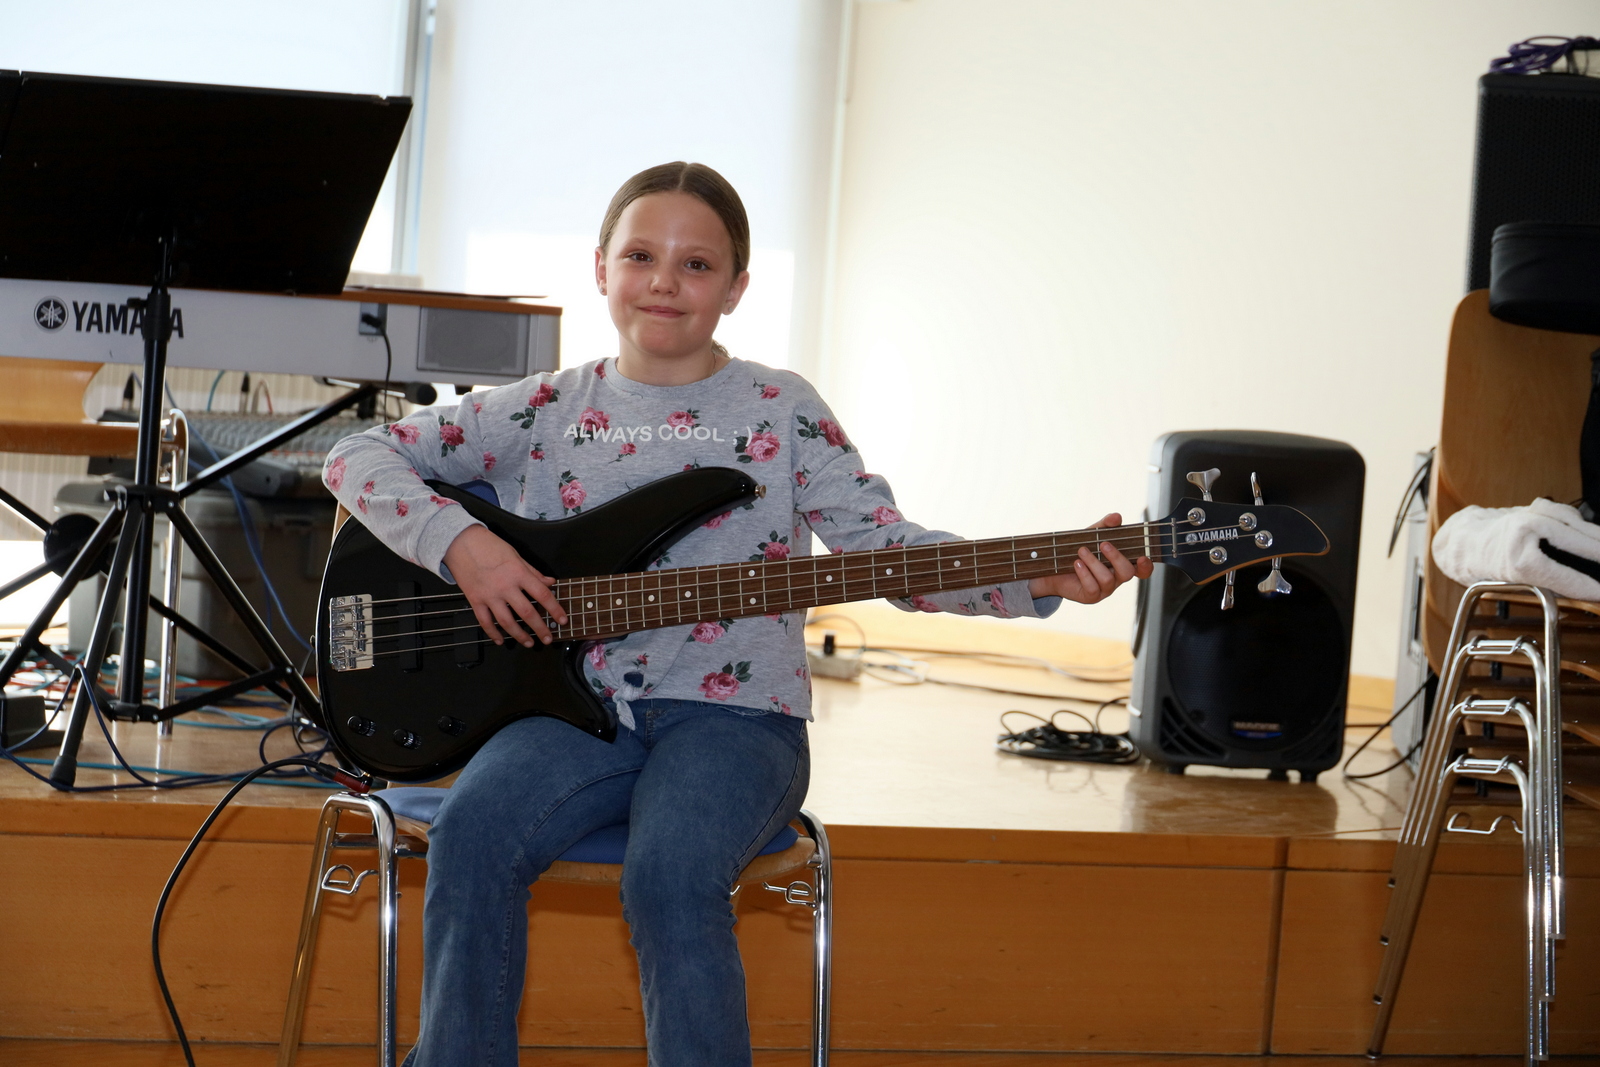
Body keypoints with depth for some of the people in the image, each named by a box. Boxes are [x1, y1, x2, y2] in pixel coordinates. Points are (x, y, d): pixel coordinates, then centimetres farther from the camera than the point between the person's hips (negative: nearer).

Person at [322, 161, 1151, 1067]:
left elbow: (887, 547, 1)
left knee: (670, 876, -32)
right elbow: (360, 457, 11)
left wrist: (1043, 580, -14)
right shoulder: (547, 412, 11)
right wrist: (461, 542, -7)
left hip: (731, 711, -2)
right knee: (474, 837, -28)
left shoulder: (780, 412, 8)